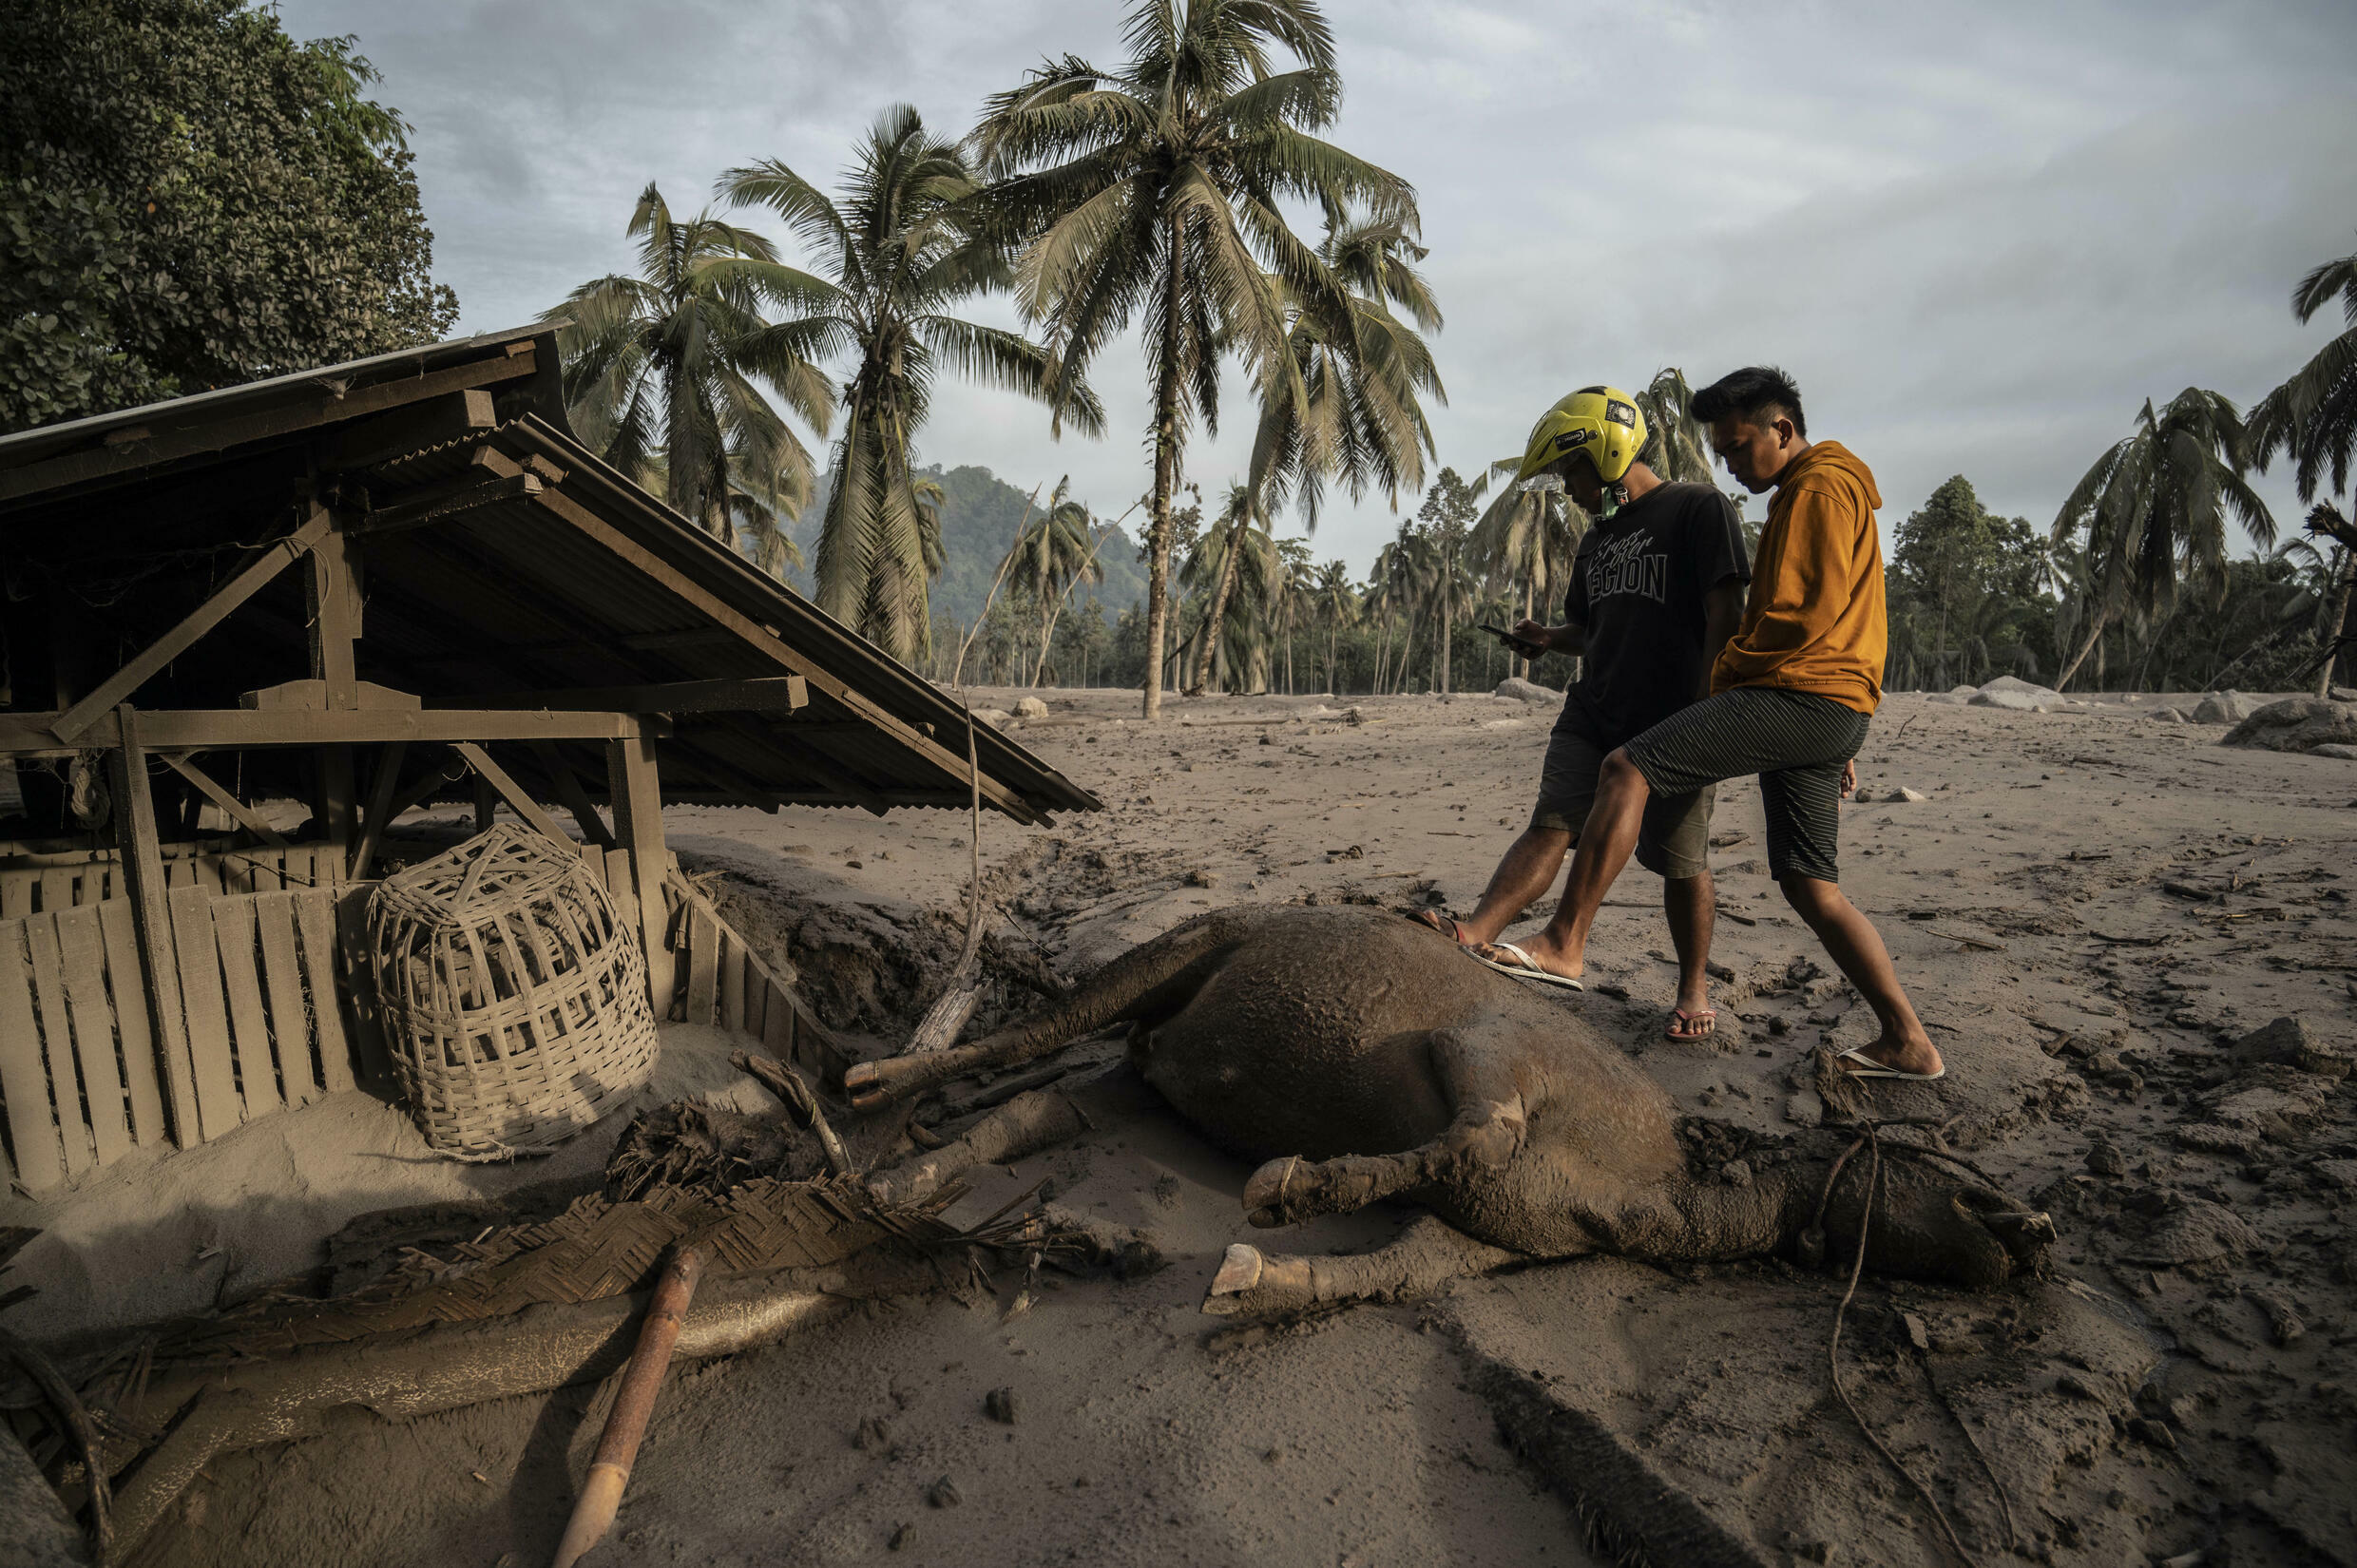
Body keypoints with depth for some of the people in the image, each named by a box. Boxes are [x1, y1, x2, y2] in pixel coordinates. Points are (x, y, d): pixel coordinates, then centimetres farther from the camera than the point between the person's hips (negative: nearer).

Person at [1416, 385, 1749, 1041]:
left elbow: (1725, 616, -11)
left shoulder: (1700, 510, -5)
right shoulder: (1598, 539, 18)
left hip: (1671, 723, -6)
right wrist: (1551, 638, 6)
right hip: (1593, 715, 6)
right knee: (1550, 826, -10)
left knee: (1680, 862, 4)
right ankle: (1475, 935, -24)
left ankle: (1694, 989, 20)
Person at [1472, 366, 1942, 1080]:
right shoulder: (1811, 493, 30)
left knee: (1627, 770, -18)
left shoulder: (1818, 489, -4)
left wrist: (1725, 670, -3)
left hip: (1798, 696, -10)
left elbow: (1805, 612, -16)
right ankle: (1908, 1042, 12)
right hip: (1829, 708, 10)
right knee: (1811, 887, 8)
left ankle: (1565, 941, -22)